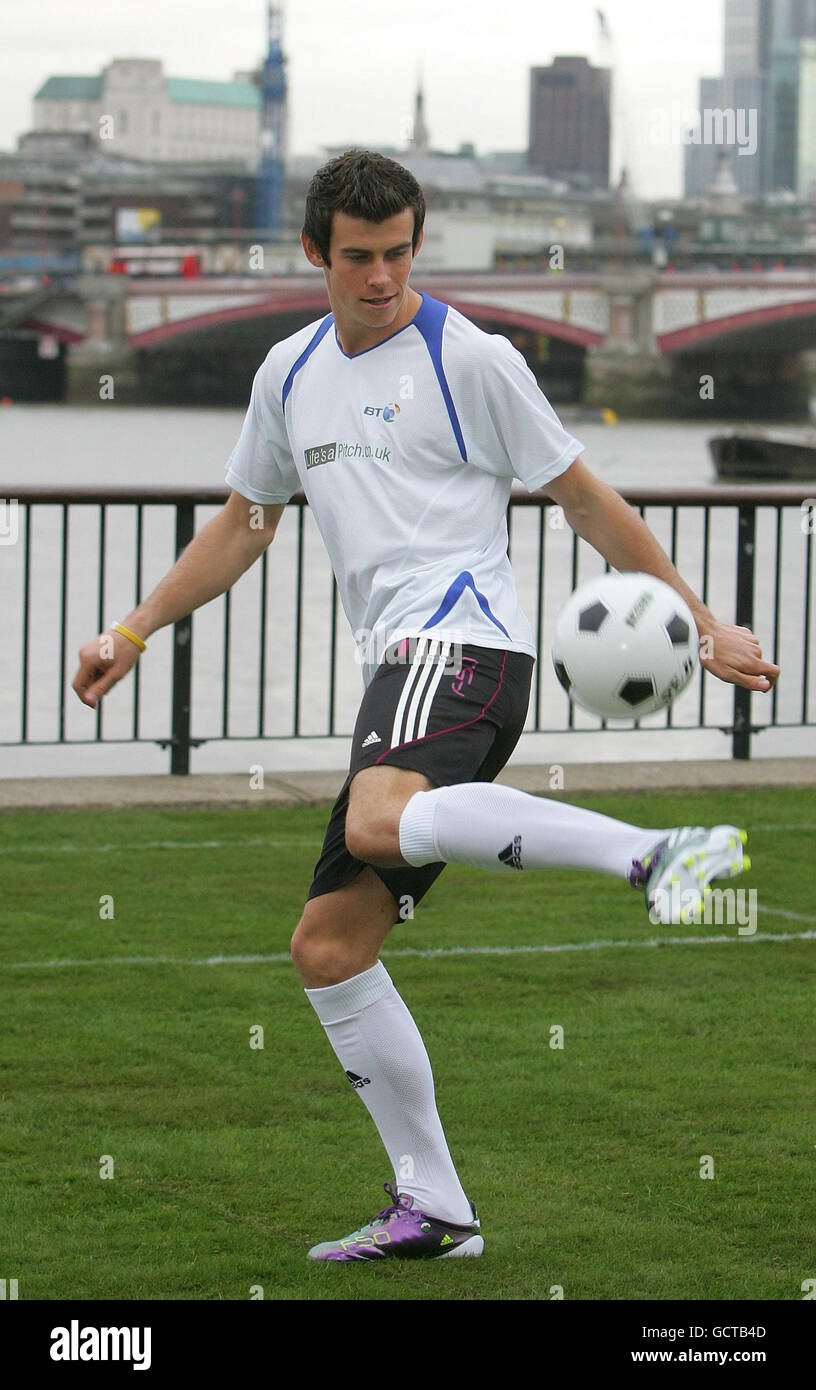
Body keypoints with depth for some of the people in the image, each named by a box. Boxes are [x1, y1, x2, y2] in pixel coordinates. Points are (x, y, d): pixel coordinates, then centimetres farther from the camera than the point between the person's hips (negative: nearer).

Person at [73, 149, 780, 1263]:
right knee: (328, 944, 3)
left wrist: (699, 623, 2)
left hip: (461, 635, -7)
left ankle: (652, 852, -41)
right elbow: (246, 521, 31)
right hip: (399, 668, 7)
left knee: (378, 824, -38)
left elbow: (585, 499, 4)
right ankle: (433, 1211, 6)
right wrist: (135, 631, 25)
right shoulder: (290, 374, 19)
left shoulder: (471, 359, 0)